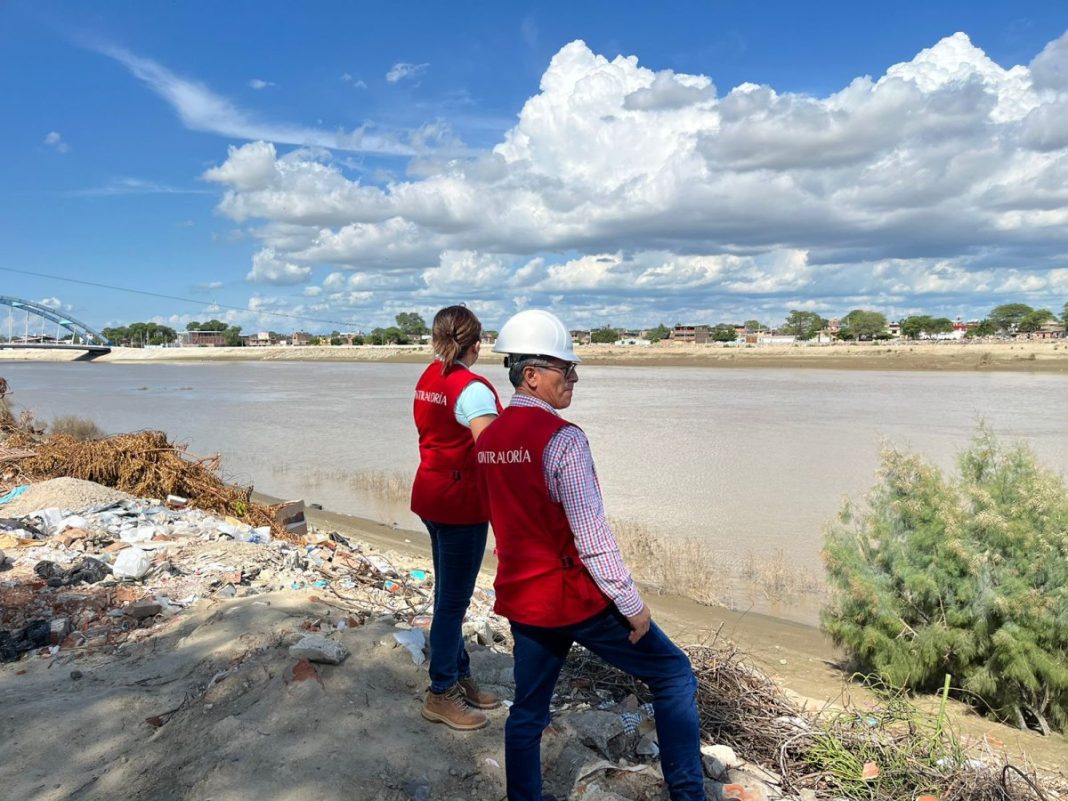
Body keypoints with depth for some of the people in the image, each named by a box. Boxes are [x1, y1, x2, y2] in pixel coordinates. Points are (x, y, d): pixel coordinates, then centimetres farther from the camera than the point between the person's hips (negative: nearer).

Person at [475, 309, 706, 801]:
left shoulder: (488, 441, 5)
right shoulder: (562, 438, -20)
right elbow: (591, 535, -21)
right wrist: (631, 604, -13)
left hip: (521, 597, 7)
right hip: (578, 596, -7)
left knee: (527, 712, 19)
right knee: (674, 676, 10)